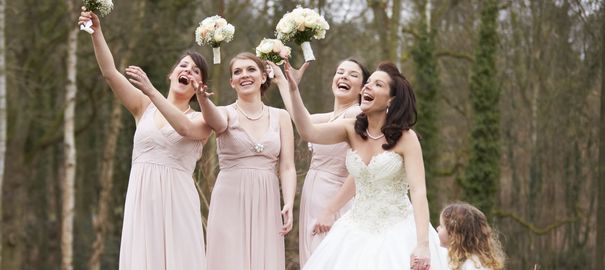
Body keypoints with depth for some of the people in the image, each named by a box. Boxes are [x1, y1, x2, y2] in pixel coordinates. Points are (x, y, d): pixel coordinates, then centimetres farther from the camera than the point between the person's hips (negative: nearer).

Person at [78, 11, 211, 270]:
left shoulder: (202, 121, 6)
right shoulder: (144, 106, 12)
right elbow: (110, 72, 1)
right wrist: (96, 32, -11)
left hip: (176, 202, -2)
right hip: (141, 199, 2)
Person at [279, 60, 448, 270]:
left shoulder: (405, 137, -11)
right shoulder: (352, 130, 0)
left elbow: (418, 191, -18)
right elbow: (308, 132, -12)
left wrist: (422, 245, -27)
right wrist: (293, 89, -23)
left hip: (397, 232, -4)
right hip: (357, 231, 4)